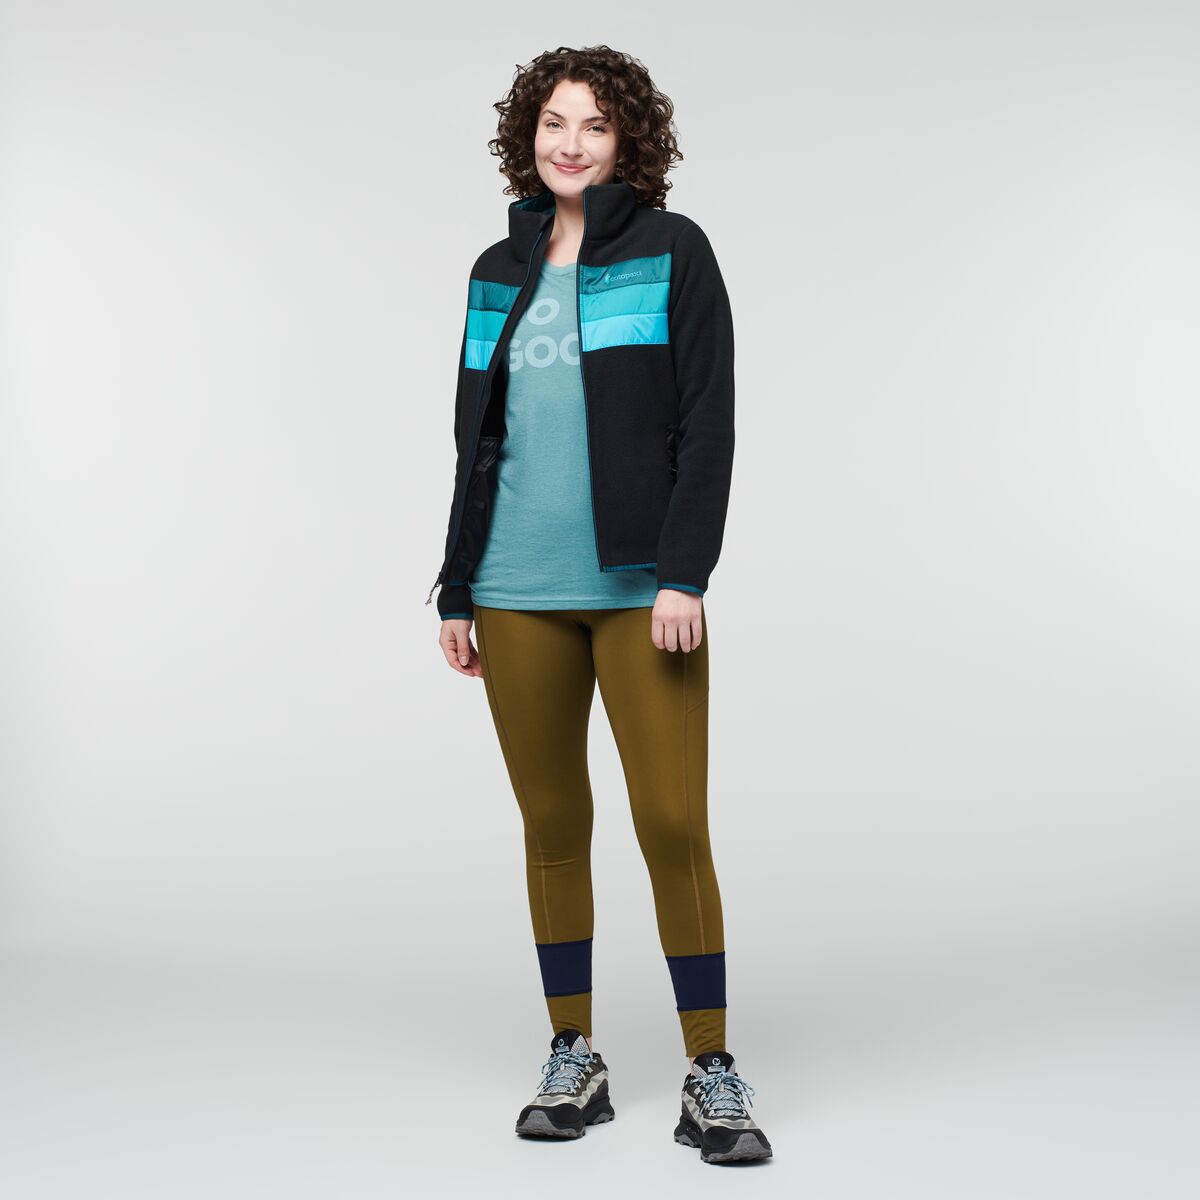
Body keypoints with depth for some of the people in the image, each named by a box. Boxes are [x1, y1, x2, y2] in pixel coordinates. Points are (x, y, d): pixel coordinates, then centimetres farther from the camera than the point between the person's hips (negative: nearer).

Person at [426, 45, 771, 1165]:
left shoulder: (672, 251, 2)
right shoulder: (499, 270, 15)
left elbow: (707, 426, -5)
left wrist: (684, 575, -14)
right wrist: (457, 588, 14)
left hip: (637, 587, -4)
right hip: (518, 591, 4)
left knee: (673, 824, -6)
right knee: (551, 822, 9)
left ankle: (710, 1072, 6)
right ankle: (572, 1057, 21)